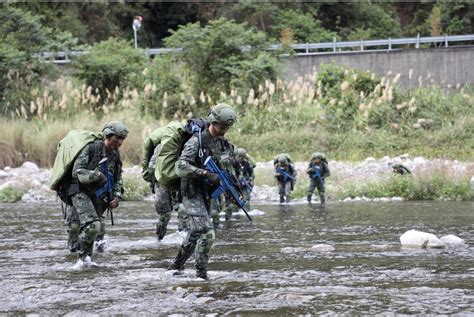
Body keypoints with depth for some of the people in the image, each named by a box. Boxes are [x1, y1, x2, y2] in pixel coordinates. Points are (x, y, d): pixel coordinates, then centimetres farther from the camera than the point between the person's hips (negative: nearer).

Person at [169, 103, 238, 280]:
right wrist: (206, 174, -32)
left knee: (196, 233, 17)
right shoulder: (196, 141, -15)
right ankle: (201, 273, -9)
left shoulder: (226, 145, 7)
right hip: (193, 194, -8)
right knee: (207, 234, -18)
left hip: (207, 195, 8)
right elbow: (181, 168, -24)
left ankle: (177, 265, 33)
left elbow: (228, 171, 15)